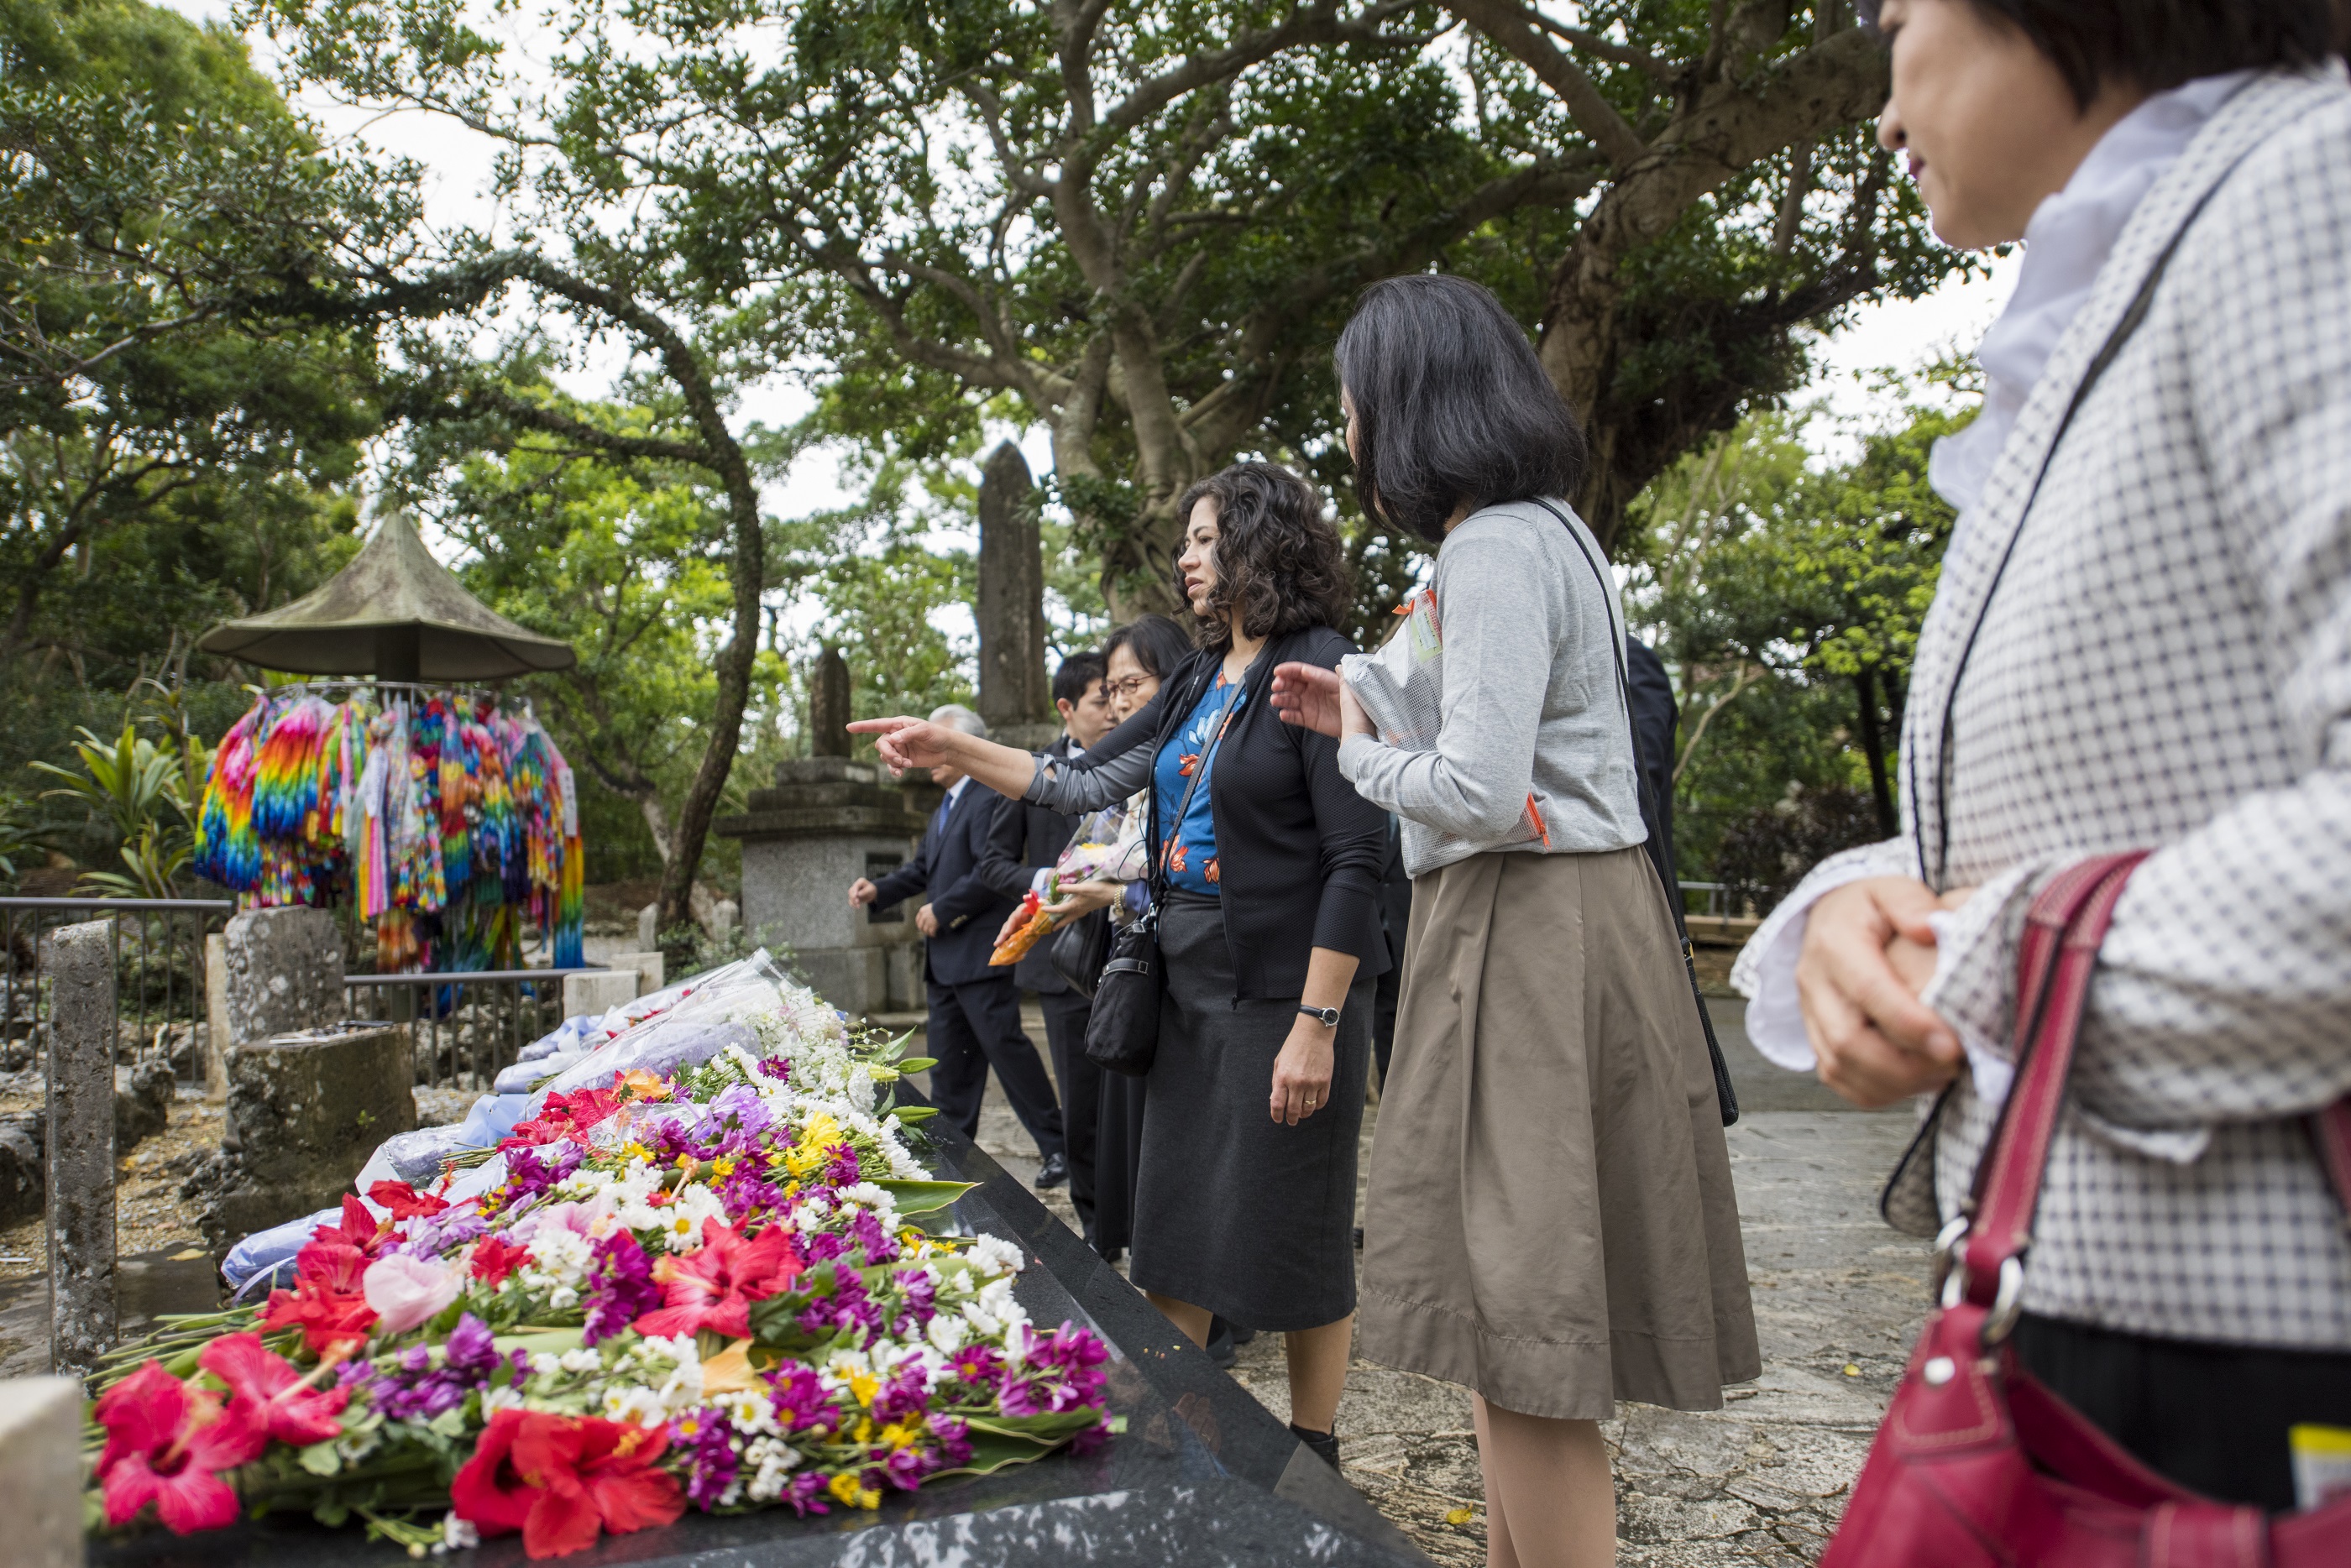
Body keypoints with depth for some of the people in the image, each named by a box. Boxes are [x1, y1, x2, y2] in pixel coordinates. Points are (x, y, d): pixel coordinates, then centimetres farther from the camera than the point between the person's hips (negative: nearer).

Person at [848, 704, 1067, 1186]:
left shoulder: (990, 799, -13)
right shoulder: (944, 809, 20)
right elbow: (923, 867, 22)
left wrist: (941, 910, -16)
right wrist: (879, 889, 7)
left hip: (980, 955, -10)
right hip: (946, 960, 10)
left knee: (1005, 1046, -8)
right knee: (948, 1061, 14)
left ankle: (1057, 1148, 0)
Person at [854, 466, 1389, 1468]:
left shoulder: (1318, 673, -12)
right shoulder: (1198, 685, 12)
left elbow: (1356, 863, -17)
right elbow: (1083, 786, 15)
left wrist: (1316, 1023, -20)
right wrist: (953, 749, 7)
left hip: (1284, 997, -8)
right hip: (1191, 989, 8)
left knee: (1294, 1235, 5)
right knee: (1171, 1228, 13)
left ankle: (1309, 1456, 23)